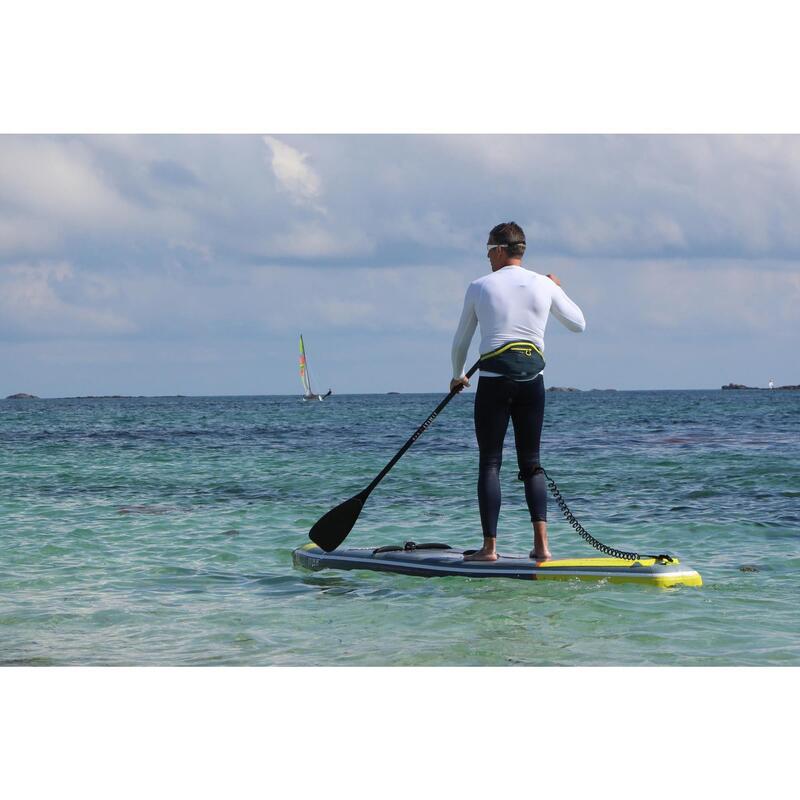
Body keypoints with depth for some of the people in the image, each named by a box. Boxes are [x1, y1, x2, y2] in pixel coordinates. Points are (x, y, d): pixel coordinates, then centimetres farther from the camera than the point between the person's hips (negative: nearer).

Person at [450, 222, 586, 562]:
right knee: (530, 462, 9)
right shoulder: (545, 285, 5)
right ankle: (541, 543, -4)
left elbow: (461, 341, 11)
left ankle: (489, 546, -2)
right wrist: (558, 291, 33)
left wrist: (457, 375, 29)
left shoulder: (479, 288, 1)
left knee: (490, 462, 2)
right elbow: (578, 324, 18)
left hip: (494, 380, -3)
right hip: (532, 378, 3)